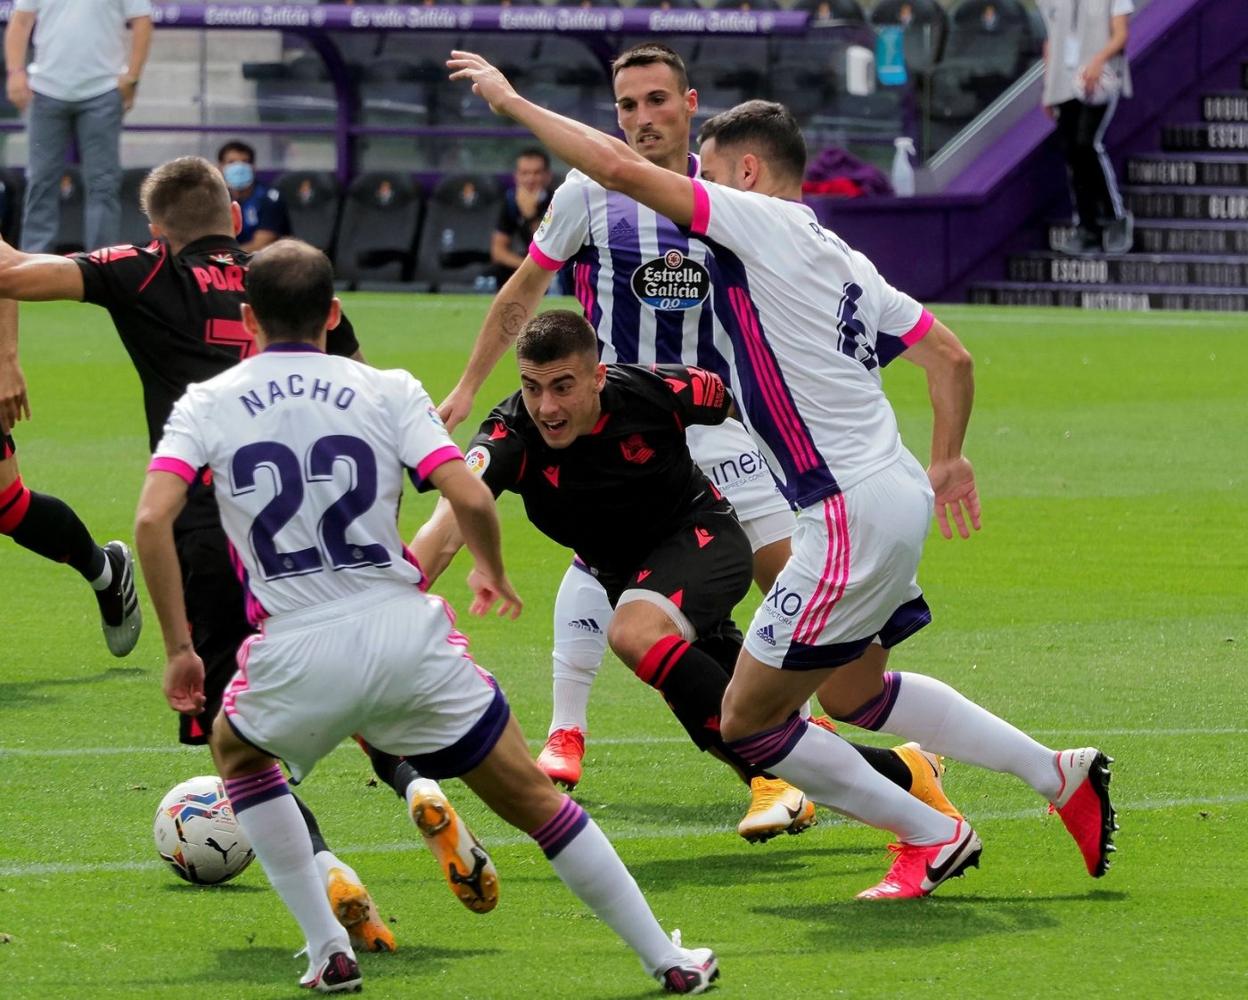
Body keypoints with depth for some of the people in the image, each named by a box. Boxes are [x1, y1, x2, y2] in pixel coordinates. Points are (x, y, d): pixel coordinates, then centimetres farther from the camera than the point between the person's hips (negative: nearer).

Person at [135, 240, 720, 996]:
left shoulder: (207, 404, 5)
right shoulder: (387, 391, 4)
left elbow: (152, 519, -9)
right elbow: (471, 499, -7)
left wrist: (179, 647, 0)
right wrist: (492, 573, 15)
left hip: (298, 654, 0)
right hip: (408, 639, 0)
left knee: (236, 751, 32)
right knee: (535, 797, 14)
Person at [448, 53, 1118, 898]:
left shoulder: (762, 222, -10)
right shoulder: (842, 259, 14)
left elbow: (620, 168, -17)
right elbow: (951, 356, 17)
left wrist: (512, 100, -8)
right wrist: (948, 459, 30)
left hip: (851, 518, -10)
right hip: (898, 498, 10)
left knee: (746, 722, 1)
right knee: (850, 692, 28)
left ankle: (932, 838, 8)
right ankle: (1059, 775, 27)